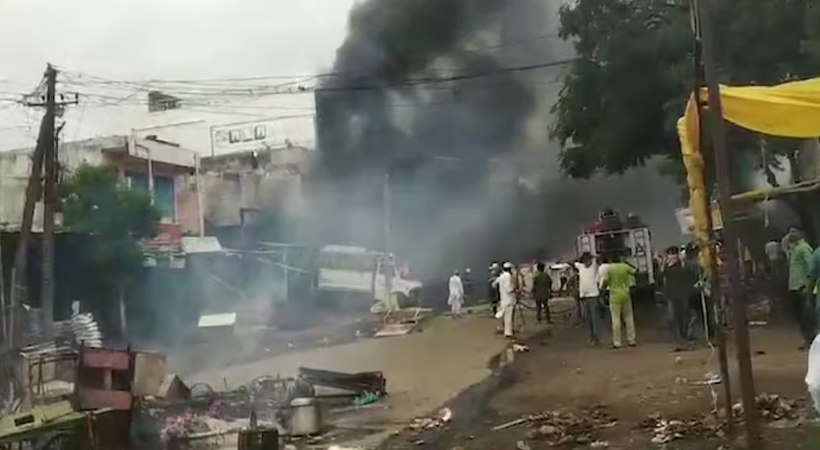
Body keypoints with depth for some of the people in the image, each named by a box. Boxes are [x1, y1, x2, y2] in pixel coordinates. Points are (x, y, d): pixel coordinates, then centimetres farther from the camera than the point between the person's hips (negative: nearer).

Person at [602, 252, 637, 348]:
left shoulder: (609, 268, -9)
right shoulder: (625, 266, -2)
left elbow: (605, 280, -12)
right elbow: (635, 272, 15)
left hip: (615, 296, -3)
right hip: (625, 294, 3)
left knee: (616, 319, -1)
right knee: (629, 318, 13)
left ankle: (617, 342, -2)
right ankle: (631, 340, 16)